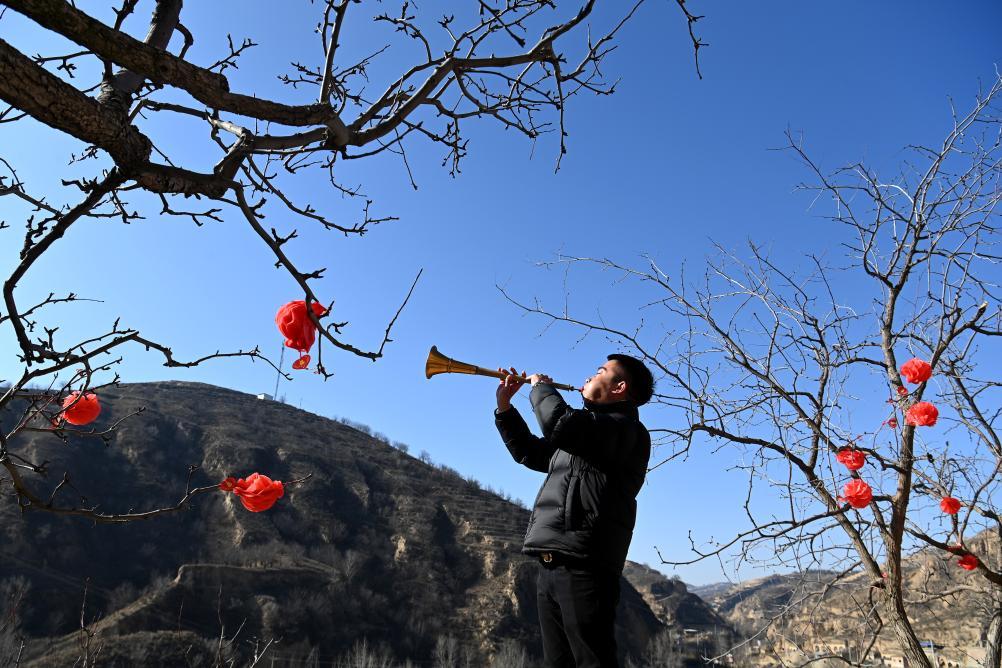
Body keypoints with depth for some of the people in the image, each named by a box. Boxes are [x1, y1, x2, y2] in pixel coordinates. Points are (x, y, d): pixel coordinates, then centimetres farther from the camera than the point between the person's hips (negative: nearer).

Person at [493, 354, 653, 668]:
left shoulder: (627, 428, -7)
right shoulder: (580, 434, 25)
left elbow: (558, 423, -23)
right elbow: (530, 452, 34)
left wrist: (540, 386, -3)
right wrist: (504, 406, 22)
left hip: (582, 567, -9)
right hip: (551, 566, 10)